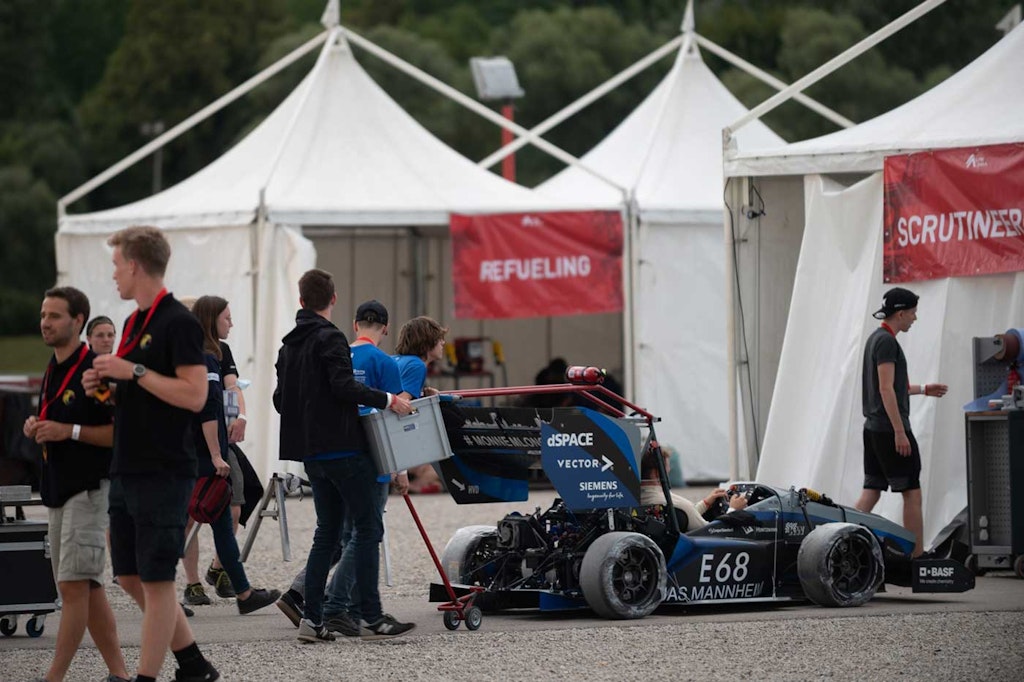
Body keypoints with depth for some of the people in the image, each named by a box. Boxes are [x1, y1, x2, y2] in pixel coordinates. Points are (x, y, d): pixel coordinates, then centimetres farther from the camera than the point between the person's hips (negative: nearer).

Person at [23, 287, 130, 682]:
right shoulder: (52, 371, 16)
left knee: (74, 585, -12)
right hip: (57, 488, 10)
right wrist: (36, 429, 7)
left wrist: (69, 431, -19)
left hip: (90, 488, -10)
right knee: (87, 588, 9)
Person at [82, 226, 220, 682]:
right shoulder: (134, 322, 16)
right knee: (130, 577, 13)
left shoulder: (179, 323, -12)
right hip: (127, 469, 10)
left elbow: (194, 395, -20)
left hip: (163, 473, -10)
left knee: (155, 580, -4)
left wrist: (134, 372, -19)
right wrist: (106, 386, 6)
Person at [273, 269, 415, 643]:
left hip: (311, 453, 8)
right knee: (367, 528, -4)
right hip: (342, 448, -8)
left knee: (327, 531, 13)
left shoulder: (289, 345, 14)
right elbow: (344, 386, -23)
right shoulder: (330, 338, -11)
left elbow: (280, 399, 18)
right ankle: (373, 616, -7)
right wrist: (387, 400, -18)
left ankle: (311, 617, 7)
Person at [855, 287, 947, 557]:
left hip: (873, 428, 10)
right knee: (912, 493, -4)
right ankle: (917, 558, -1)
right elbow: (886, 389, -20)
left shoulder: (875, 339, 16)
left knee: (871, 491, 8)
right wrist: (900, 432, -21)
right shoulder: (887, 341, -14)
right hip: (891, 429, -10)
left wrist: (923, 389, 30)